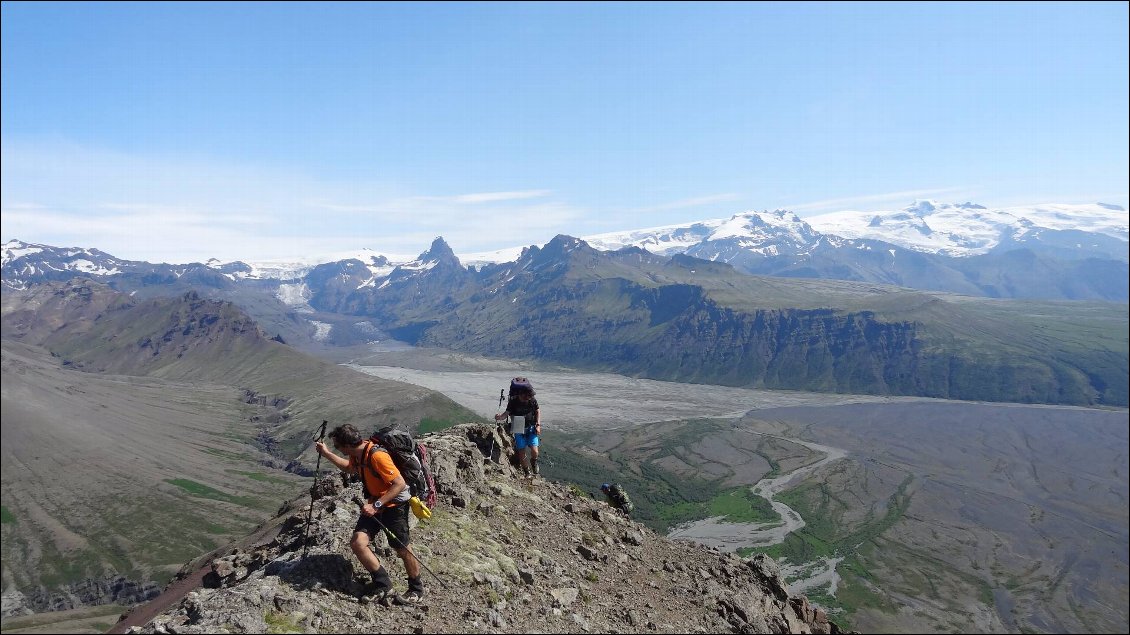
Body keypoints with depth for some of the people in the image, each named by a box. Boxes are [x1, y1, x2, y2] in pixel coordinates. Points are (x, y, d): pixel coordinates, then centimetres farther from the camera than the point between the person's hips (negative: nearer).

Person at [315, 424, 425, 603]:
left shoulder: (377, 455, -29)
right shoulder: (357, 454, -1)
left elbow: (400, 484, -29)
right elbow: (350, 468, 25)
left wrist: (376, 505, -28)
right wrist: (326, 453, 20)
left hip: (394, 505, -8)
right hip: (373, 505, 8)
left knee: (403, 549, 3)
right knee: (357, 542, -9)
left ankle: (416, 589, 25)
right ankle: (383, 585, 2)